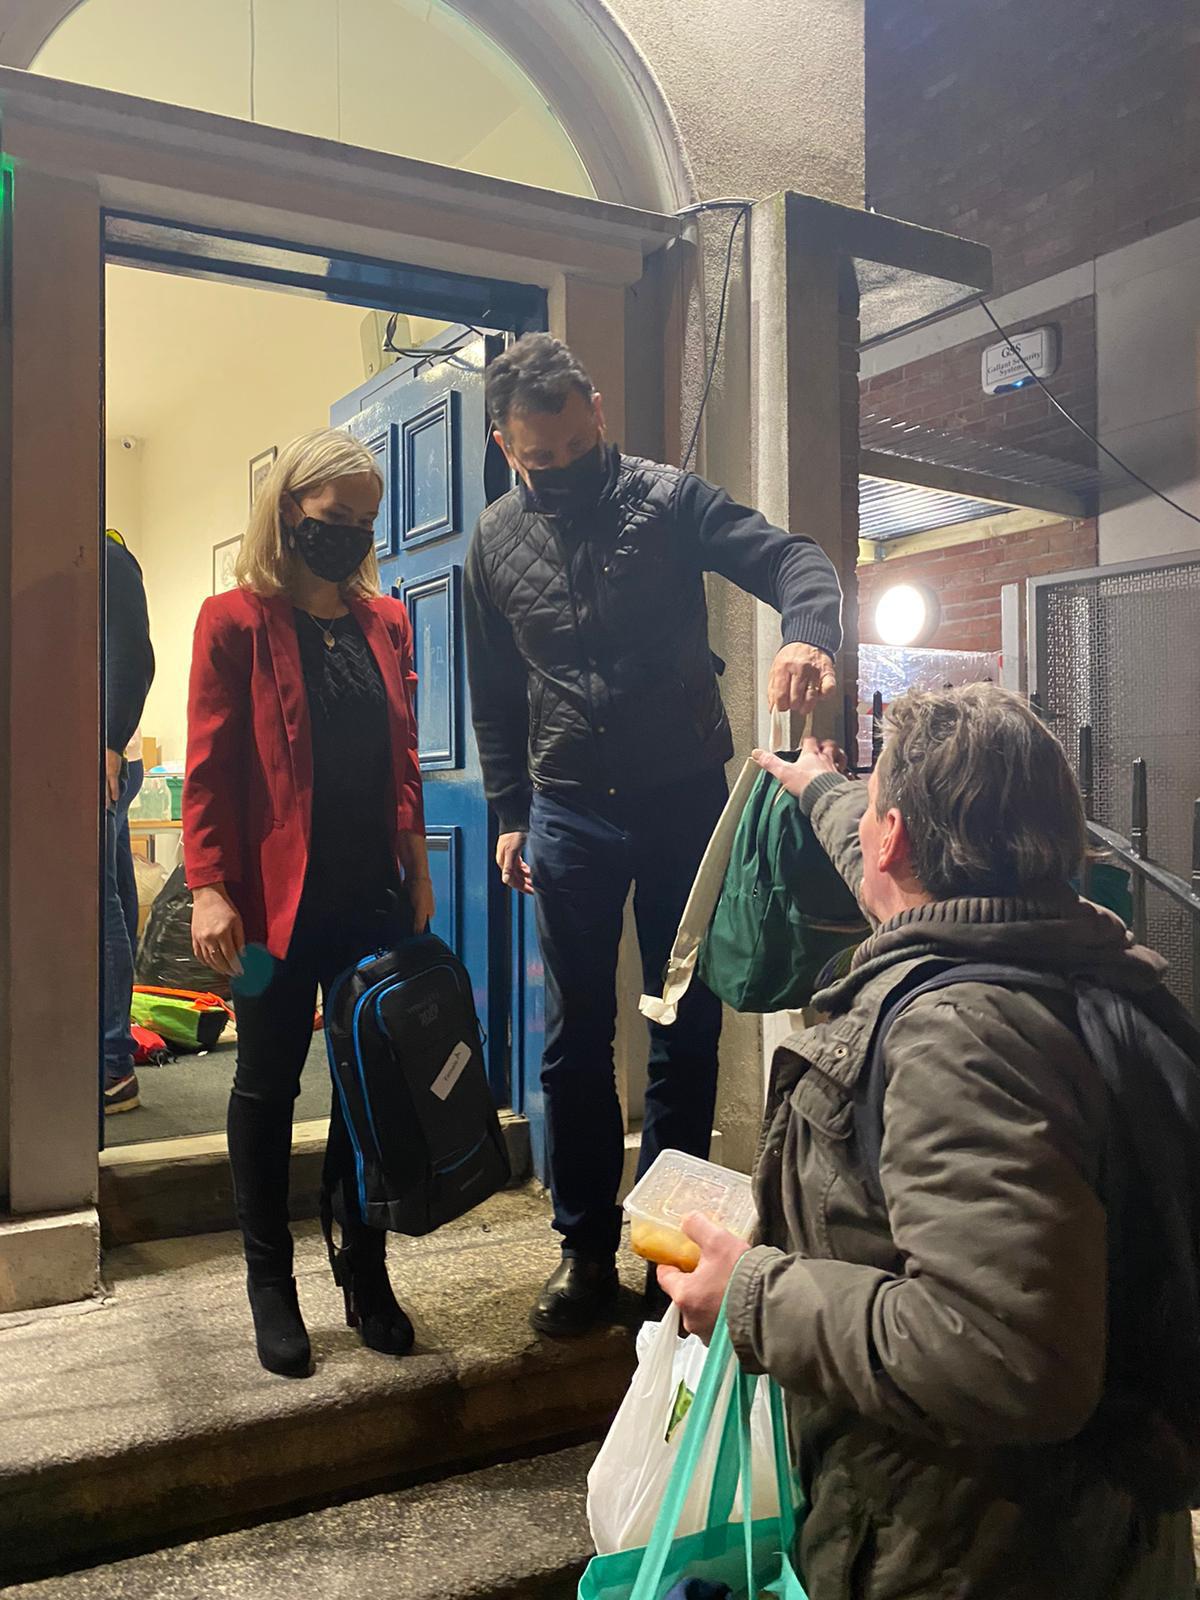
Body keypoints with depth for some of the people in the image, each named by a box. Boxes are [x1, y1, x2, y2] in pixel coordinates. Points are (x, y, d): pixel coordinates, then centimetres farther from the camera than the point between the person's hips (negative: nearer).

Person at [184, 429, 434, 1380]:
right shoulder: (235, 622, -4)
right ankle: (271, 1286, 24)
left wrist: (417, 870, 12)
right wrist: (209, 888, -14)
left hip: (375, 897, 5)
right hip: (277, 900, -4)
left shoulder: (386, 621, 10)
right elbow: (210, 768, -8)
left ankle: (366, 1274, 27)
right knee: (268, 1087, 9)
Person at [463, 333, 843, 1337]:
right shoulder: (497, 541, 6)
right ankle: (587, 1246, 21)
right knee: (575, 1038, 6)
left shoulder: (667, 498, -4)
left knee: (689, 1028, 6)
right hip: (571, 812, 2)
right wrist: (510, 813, 10)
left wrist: (808, 632, -34)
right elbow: (496, 695, 13)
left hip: (686, 796, -2)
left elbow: (793, 559, -12)